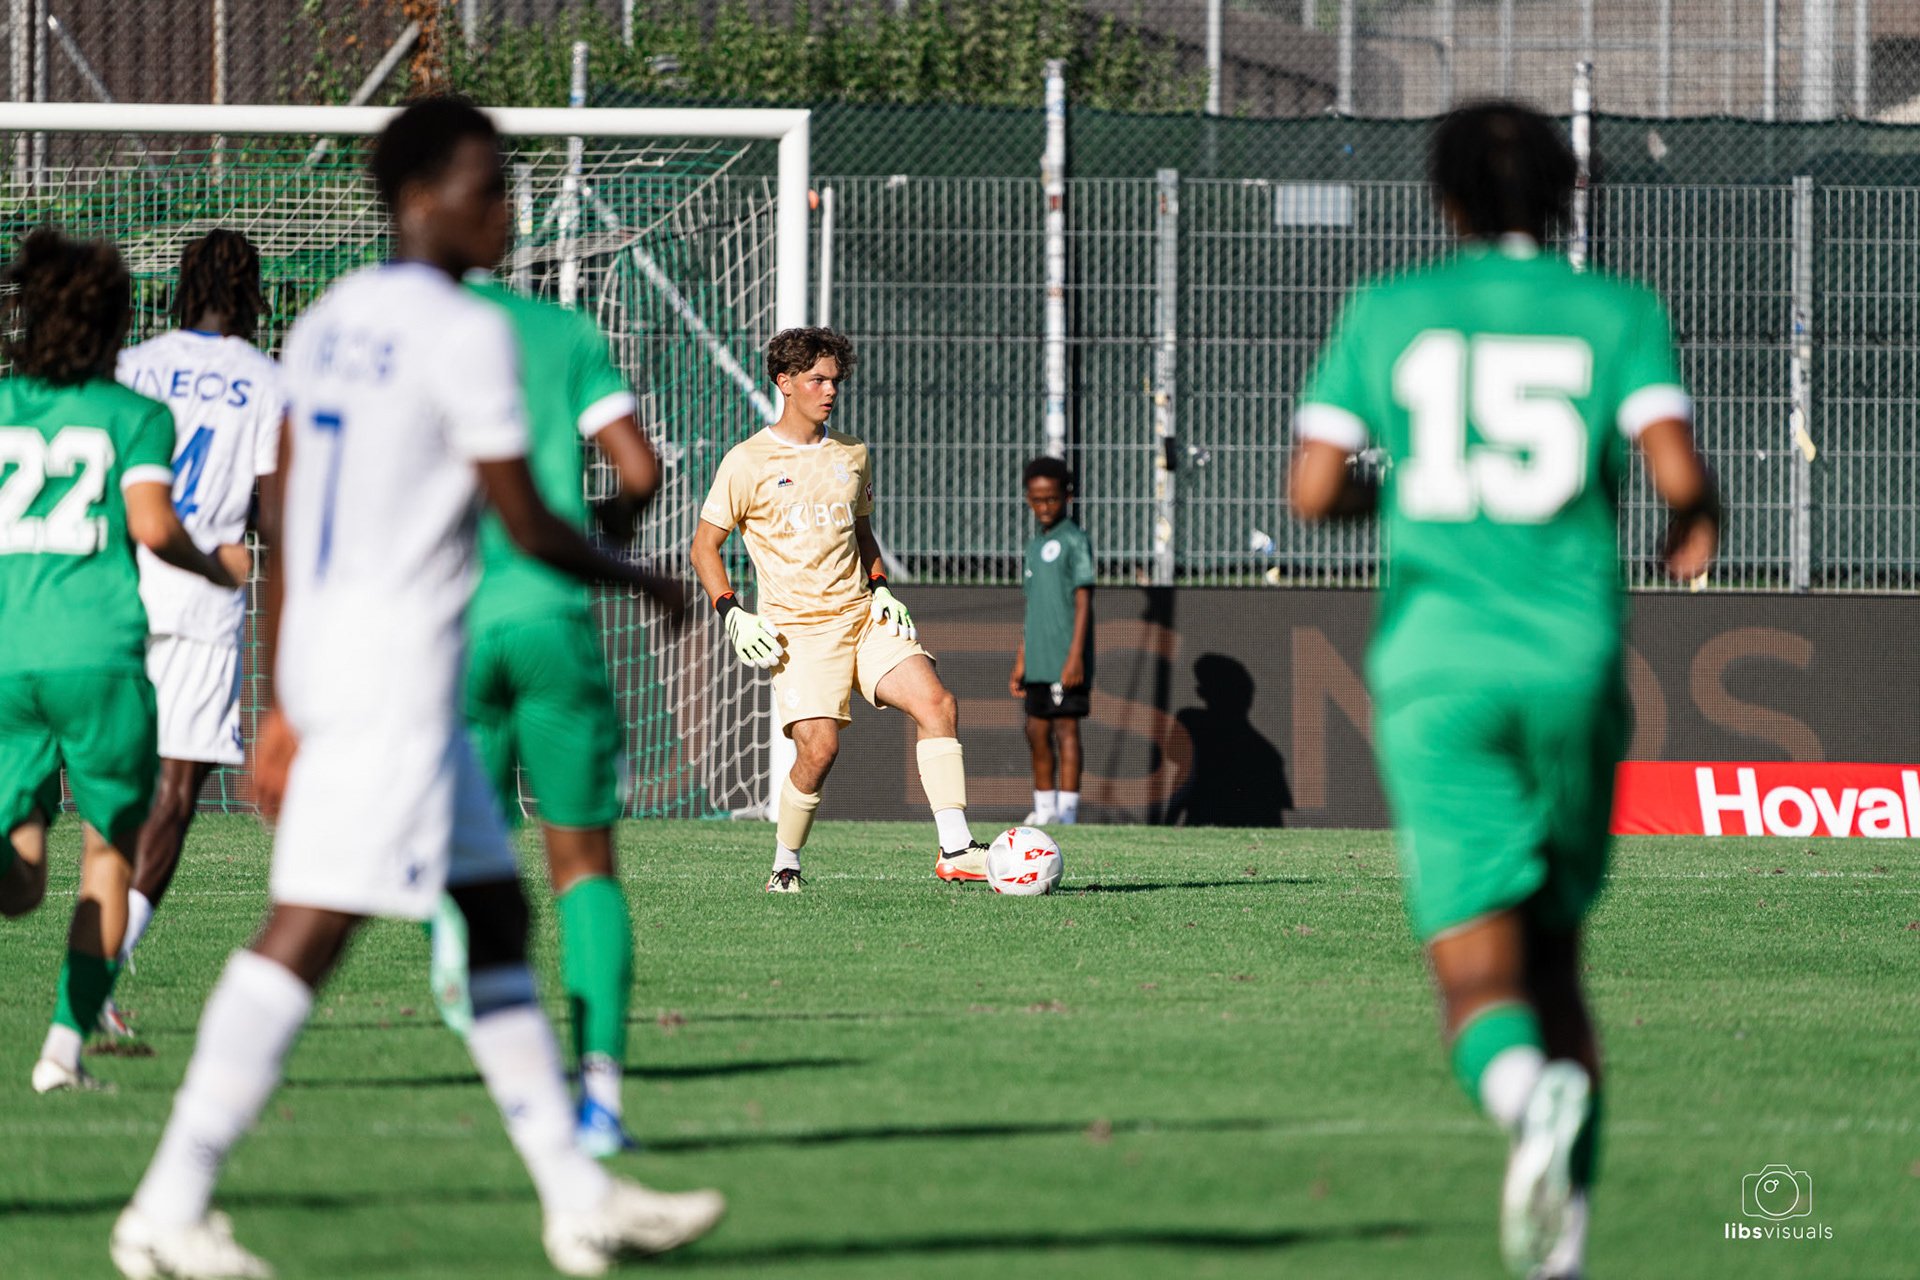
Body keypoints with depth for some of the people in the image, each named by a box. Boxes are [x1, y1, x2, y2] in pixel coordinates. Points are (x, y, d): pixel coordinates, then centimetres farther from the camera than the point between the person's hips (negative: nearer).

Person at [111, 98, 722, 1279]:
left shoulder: (329, 324, 14)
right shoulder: (466, 333, -12)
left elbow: (287, 525, 16)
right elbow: (526, 524, -10)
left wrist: (285, 706, 20)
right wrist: (639, 579, 8)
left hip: (320, 652, 10)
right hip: (399, 664, -10)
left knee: (497, 911, 14)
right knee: (312, 927, -11)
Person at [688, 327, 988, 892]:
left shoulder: (852, 454, 14)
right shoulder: (748, 462, -2)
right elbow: (704, 546, 3)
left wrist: (880, 589, 11)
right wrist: (733, 616, -9)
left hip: (862, 616, 5)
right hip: (797, 628, -5)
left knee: (936, 702, -17)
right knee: (819, 747, -20)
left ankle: (954, 850, -18)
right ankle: (785, 865, 3)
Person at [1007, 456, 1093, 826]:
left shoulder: (1074, 540, -6)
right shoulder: (1035, 546, 18)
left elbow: (1083, 601, -11)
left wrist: (1075, 656, -19)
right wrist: (1020, 663, 19)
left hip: (1066, 660, -8)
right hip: (1038, 659, 8)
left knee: (1066, 727, -8)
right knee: (1037, 731, 10)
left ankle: (1067, 813, -8)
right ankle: (1044, 810, 19)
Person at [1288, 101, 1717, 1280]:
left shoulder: (1387, 313, 9)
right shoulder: (1617, 312, 6)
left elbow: (1313, 489, 4)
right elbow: (1678, 469, -8)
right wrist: (1699, 525, 15)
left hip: (1434, 662, -1)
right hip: (1574, 659, 1)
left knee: (1480, 977, -7)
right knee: (1555, 958, 18)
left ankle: (1530, 1093, -42)